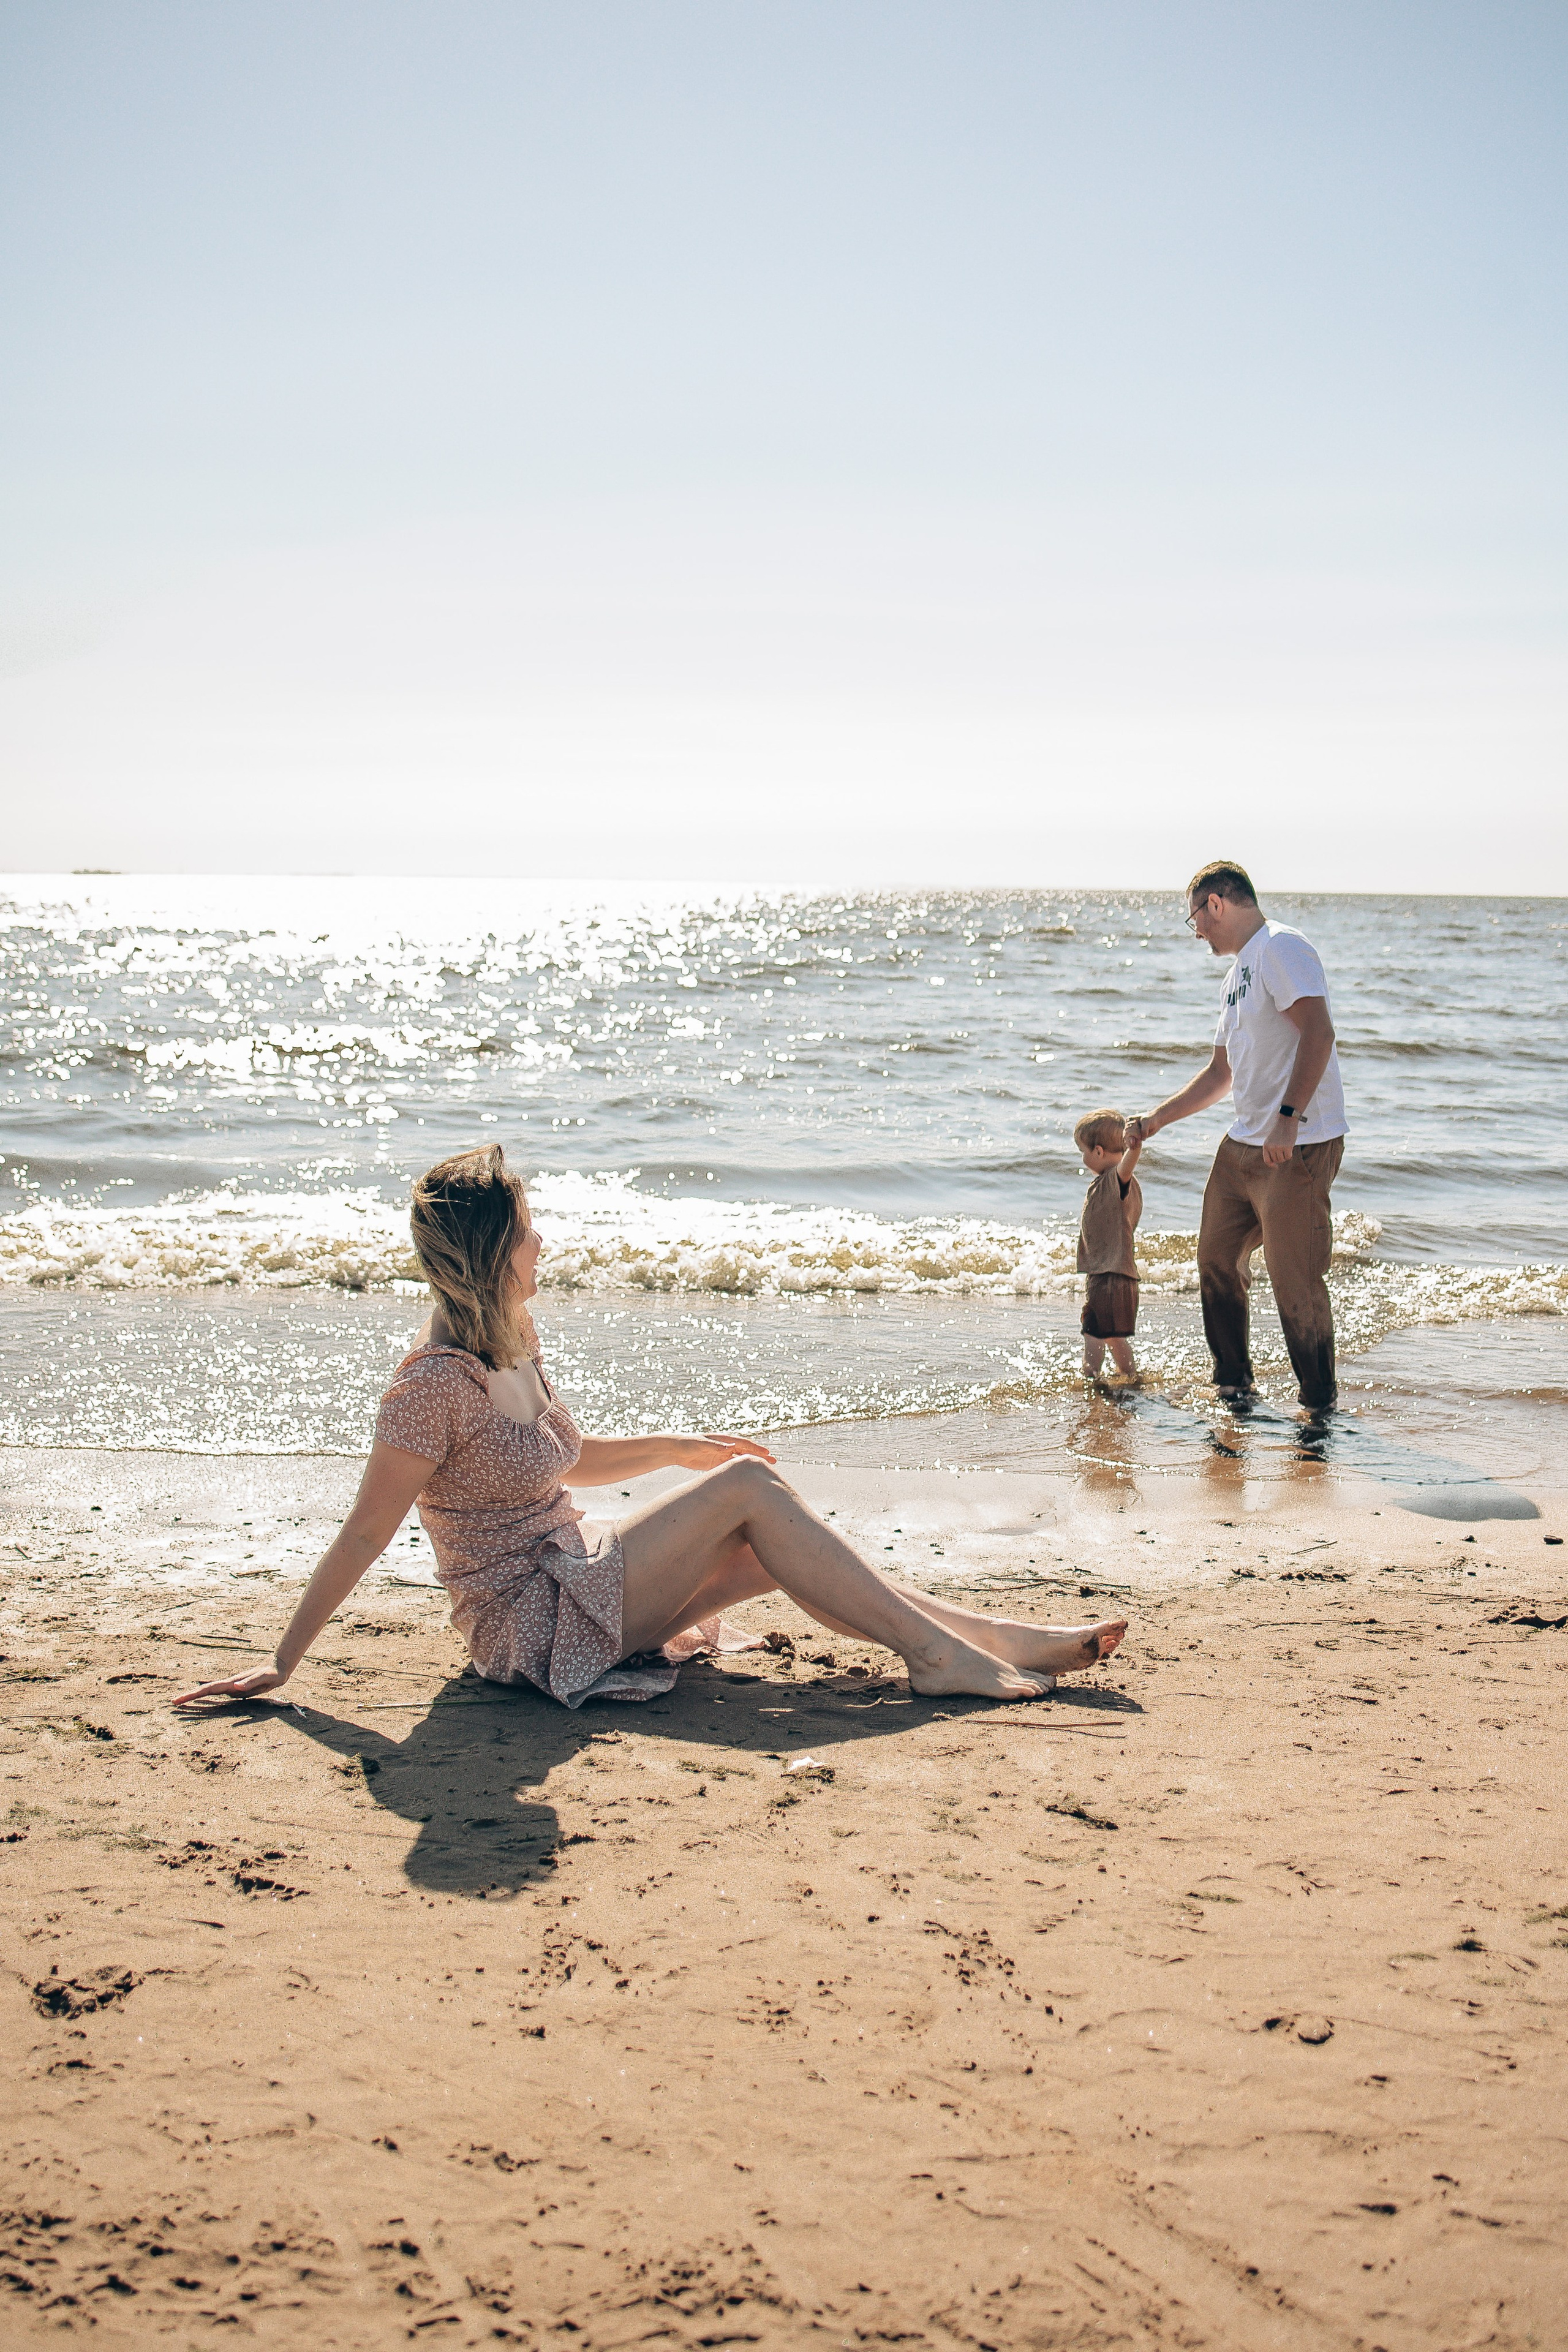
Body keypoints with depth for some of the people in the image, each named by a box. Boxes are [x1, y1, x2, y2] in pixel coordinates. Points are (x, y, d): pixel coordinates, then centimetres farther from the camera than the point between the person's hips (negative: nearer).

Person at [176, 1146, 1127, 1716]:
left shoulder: (511, 1348, 7)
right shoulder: (435, 1384, -21)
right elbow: (364, 1535, -18)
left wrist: (679, 1448, 17)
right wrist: (282, 1666, -17)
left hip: (576, 1574, 9)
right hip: (530, 1622, -9)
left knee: (773, 1551, -4)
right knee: (752, 1487, -17)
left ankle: (1001, 1638, -4)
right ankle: (939, 1657, -14)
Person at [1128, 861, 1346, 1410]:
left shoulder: (1280, 947, -10)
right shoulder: (1240, 970, 21)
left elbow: (1318, 1031, -23)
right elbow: (1221, 1074, 28)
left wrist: (1288, 1117, -29)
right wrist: (1152, 1123, 29)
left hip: (1299, 1147, -10)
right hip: (1244, 1145, 10)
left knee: (1296, 1281, -7)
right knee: (1217, 1261, 14)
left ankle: (1319, 1404, 6)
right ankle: (1234, 1384, 28)